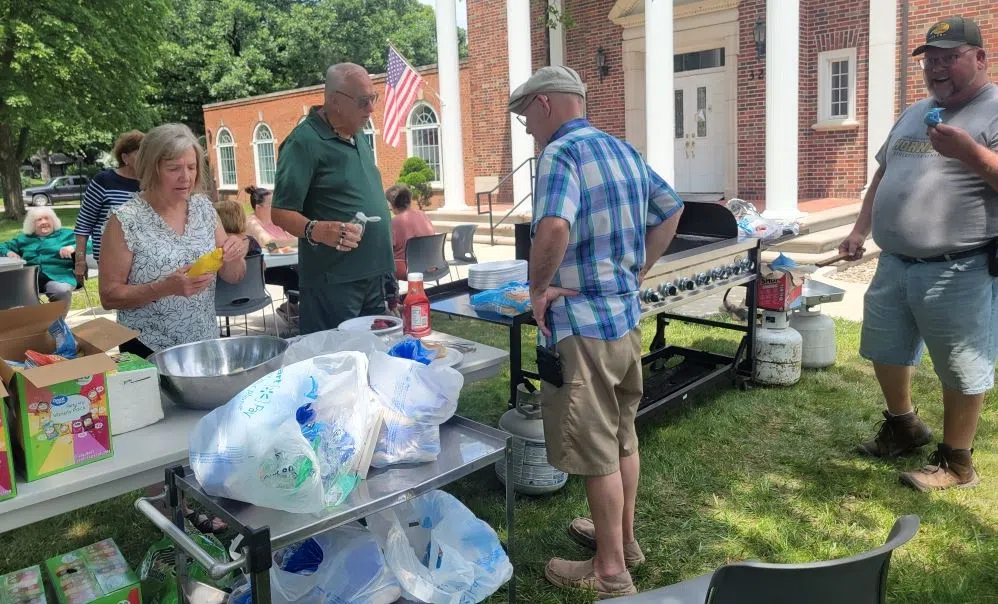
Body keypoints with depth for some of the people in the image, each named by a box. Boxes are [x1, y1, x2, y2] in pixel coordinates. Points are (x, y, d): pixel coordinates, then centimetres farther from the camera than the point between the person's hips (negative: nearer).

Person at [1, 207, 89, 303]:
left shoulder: (67, 234, 20)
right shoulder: (24, 238, 29)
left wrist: (73, 247, -12)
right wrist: (8, 253, 8)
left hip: (58, 276, -2)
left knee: (62, 291, -38)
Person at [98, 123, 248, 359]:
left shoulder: (204, 207, 0)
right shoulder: (125, 221, -13)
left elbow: (232, 277, 6)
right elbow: (109, 296, -12)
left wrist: (234, 257, -15)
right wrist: (166, 287, -26)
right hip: (149, 352, -4)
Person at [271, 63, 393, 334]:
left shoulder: (358, 137, 13)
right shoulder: (304, 142, -13)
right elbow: (282, 213, -16)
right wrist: (316, 230, -35)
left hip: (374, 278, 8)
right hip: (333, 283, -8)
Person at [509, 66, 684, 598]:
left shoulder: (560, 154, -16)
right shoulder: (624, 150, 11)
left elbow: (554, 228, -34)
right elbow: (671, 210, 20)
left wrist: (539, 286, -18)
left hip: (582, 323, -9)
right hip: (625, 314, 9)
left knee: (597, 451, 3)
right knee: (622, 435, 21)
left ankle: (611, 571, 18)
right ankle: (623, 538, 37)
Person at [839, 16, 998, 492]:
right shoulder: (914, 114, 15)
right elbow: (883, 175, 21)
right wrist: (860, 229, 14)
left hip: (959, 272, -8)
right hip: (894, 264, 8)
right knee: (885, 350, 19)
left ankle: (956, 461, 21)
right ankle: (903, 426, 42)